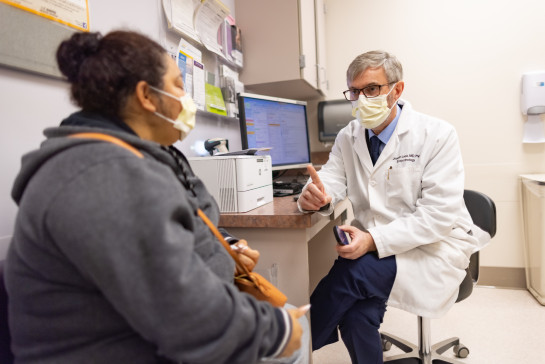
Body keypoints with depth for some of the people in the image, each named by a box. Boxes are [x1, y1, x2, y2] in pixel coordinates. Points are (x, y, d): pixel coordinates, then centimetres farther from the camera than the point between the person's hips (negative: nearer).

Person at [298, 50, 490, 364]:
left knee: (353, 271, -29)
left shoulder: (437, 135, -9)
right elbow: (331, 180, -4)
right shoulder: (348, 138, 7)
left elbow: (439, 213, -16)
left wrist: (375, 241, -28)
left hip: (435, 248, -3)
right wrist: (317, 195, -30)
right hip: (375, 250, 4)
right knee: (356, 317, -24)